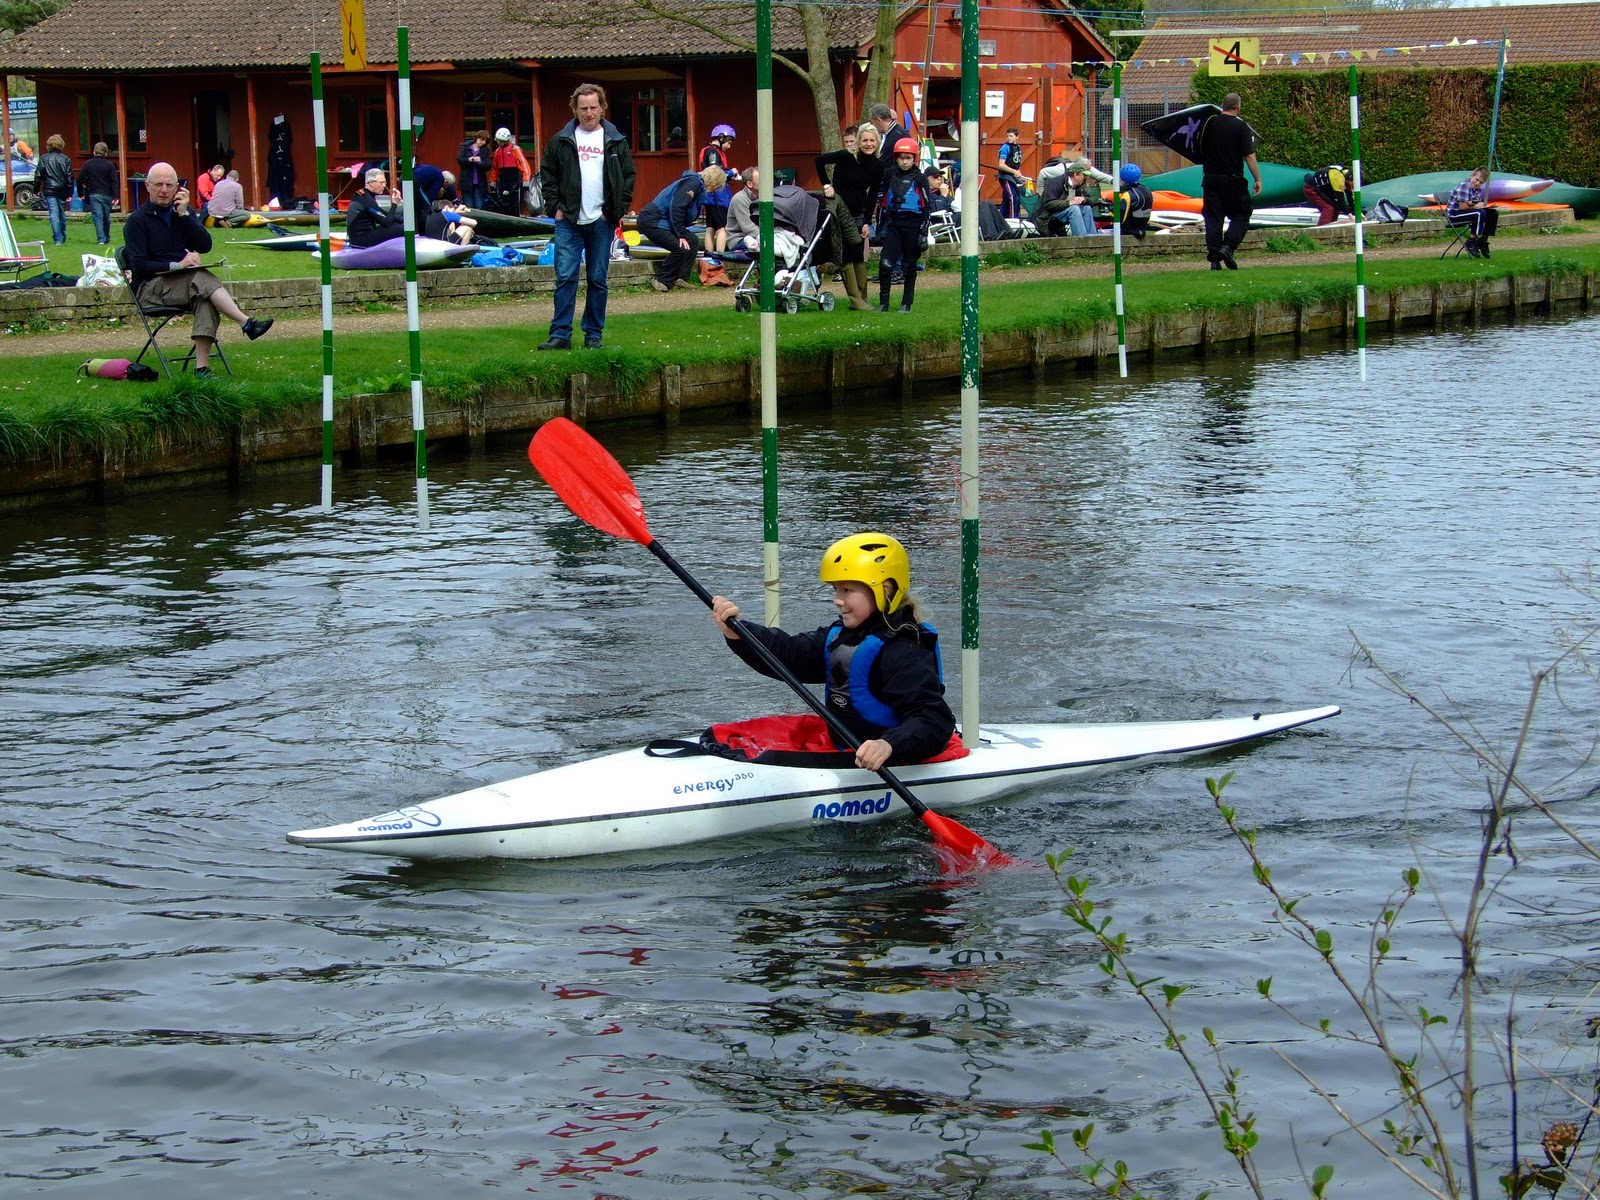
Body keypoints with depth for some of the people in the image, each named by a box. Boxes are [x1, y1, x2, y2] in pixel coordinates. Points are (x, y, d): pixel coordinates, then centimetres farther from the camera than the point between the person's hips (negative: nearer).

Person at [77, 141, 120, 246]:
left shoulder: (88, 164, 0)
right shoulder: (110, 165, -1)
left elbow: (80, 180, 1)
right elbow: (115, 181, -7)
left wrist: (80, 193, 12)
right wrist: (115, 196, -9)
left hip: (93, 195, -1)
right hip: (107, 194, 1)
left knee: (97, 216, -4)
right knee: (106, 217, 13)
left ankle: (101, 238, -17)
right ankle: (106, 239, 24)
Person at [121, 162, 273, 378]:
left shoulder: (185, 212, 16)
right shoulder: (137, 221, 1)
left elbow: (205, 245, 2)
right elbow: (139, 266, -9)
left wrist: (184, 214, -7)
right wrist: (177, 265, -19)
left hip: (183, 281, 4)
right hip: (150, 286, -4)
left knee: (205, 298, -33)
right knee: (203, 280, -31)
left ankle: (202, 366, -43)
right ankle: (246, 324, -42)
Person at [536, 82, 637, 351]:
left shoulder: (616, 142, 6)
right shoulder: (561, 141, 5)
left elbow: (628, 177, 8)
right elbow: (547, 176, 9)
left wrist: (618, 209, -2)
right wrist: (555, 206, -2)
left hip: (602, 222, 1)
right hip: (568, 221, -1)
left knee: (598, 280, 5)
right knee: (565, 277, -7)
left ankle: (593, 334, 13)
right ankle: (560, 334, -6)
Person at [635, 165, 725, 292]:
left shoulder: (699, 186, 17)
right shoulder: (693, 183, -15)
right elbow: (677, 208, -23)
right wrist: (681, 235, -18)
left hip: (664, 222, 10)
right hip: (651, 221, -10)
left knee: (693, 241, 8)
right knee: (680, 247, -18)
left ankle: (681, 279, 9)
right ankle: (661, 281, -4)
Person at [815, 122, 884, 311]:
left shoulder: (877, 166, -2)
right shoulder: (847, 157, -16)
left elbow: (873, 196, 2)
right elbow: (820, 160, -12)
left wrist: (867, 222, -3)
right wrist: (826, 185, -15)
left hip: (858, 213, 4)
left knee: (859, 257, 3)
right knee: (846, 256, -6)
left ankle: (862, 299, 8)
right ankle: (855, 300, -6)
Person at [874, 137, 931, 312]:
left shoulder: (920, 179, 0)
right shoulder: (890, 177, 10)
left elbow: (926, 207, -1)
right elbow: (882, 204, 15)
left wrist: (923, 232, -6)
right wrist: (880, 228, 12)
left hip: (912, 225, -2)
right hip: (893, 224, 3)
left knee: (909, 265, 4)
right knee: (885, 263, -10)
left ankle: (906, 303, 12)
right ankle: (883, 302, -2)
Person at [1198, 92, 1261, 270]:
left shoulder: (1209, 123, 4)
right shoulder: (1240, 127, -8)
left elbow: (1201, 149, 17)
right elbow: (1249, 156, -10)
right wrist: (1258, 179, -4)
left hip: (1210, 178, 4)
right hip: (1233, 179, -4)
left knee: (1213, 218, 6)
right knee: (1241, 215, 8)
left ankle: (1214, 259, 2)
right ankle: (1228, 247, -11)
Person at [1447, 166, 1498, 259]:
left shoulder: (1478, 189, 9)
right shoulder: (1464, 186, -19)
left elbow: (1478, 206, 9)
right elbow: (1462, 207, -23)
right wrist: (1476, 206, -9)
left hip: (1465, 214, 9)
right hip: (1453, 215, -9)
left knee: (1493, 213, 2)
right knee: (1480, 213, -32)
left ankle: (1482, 241, 4)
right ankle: (1471, 243, -23)